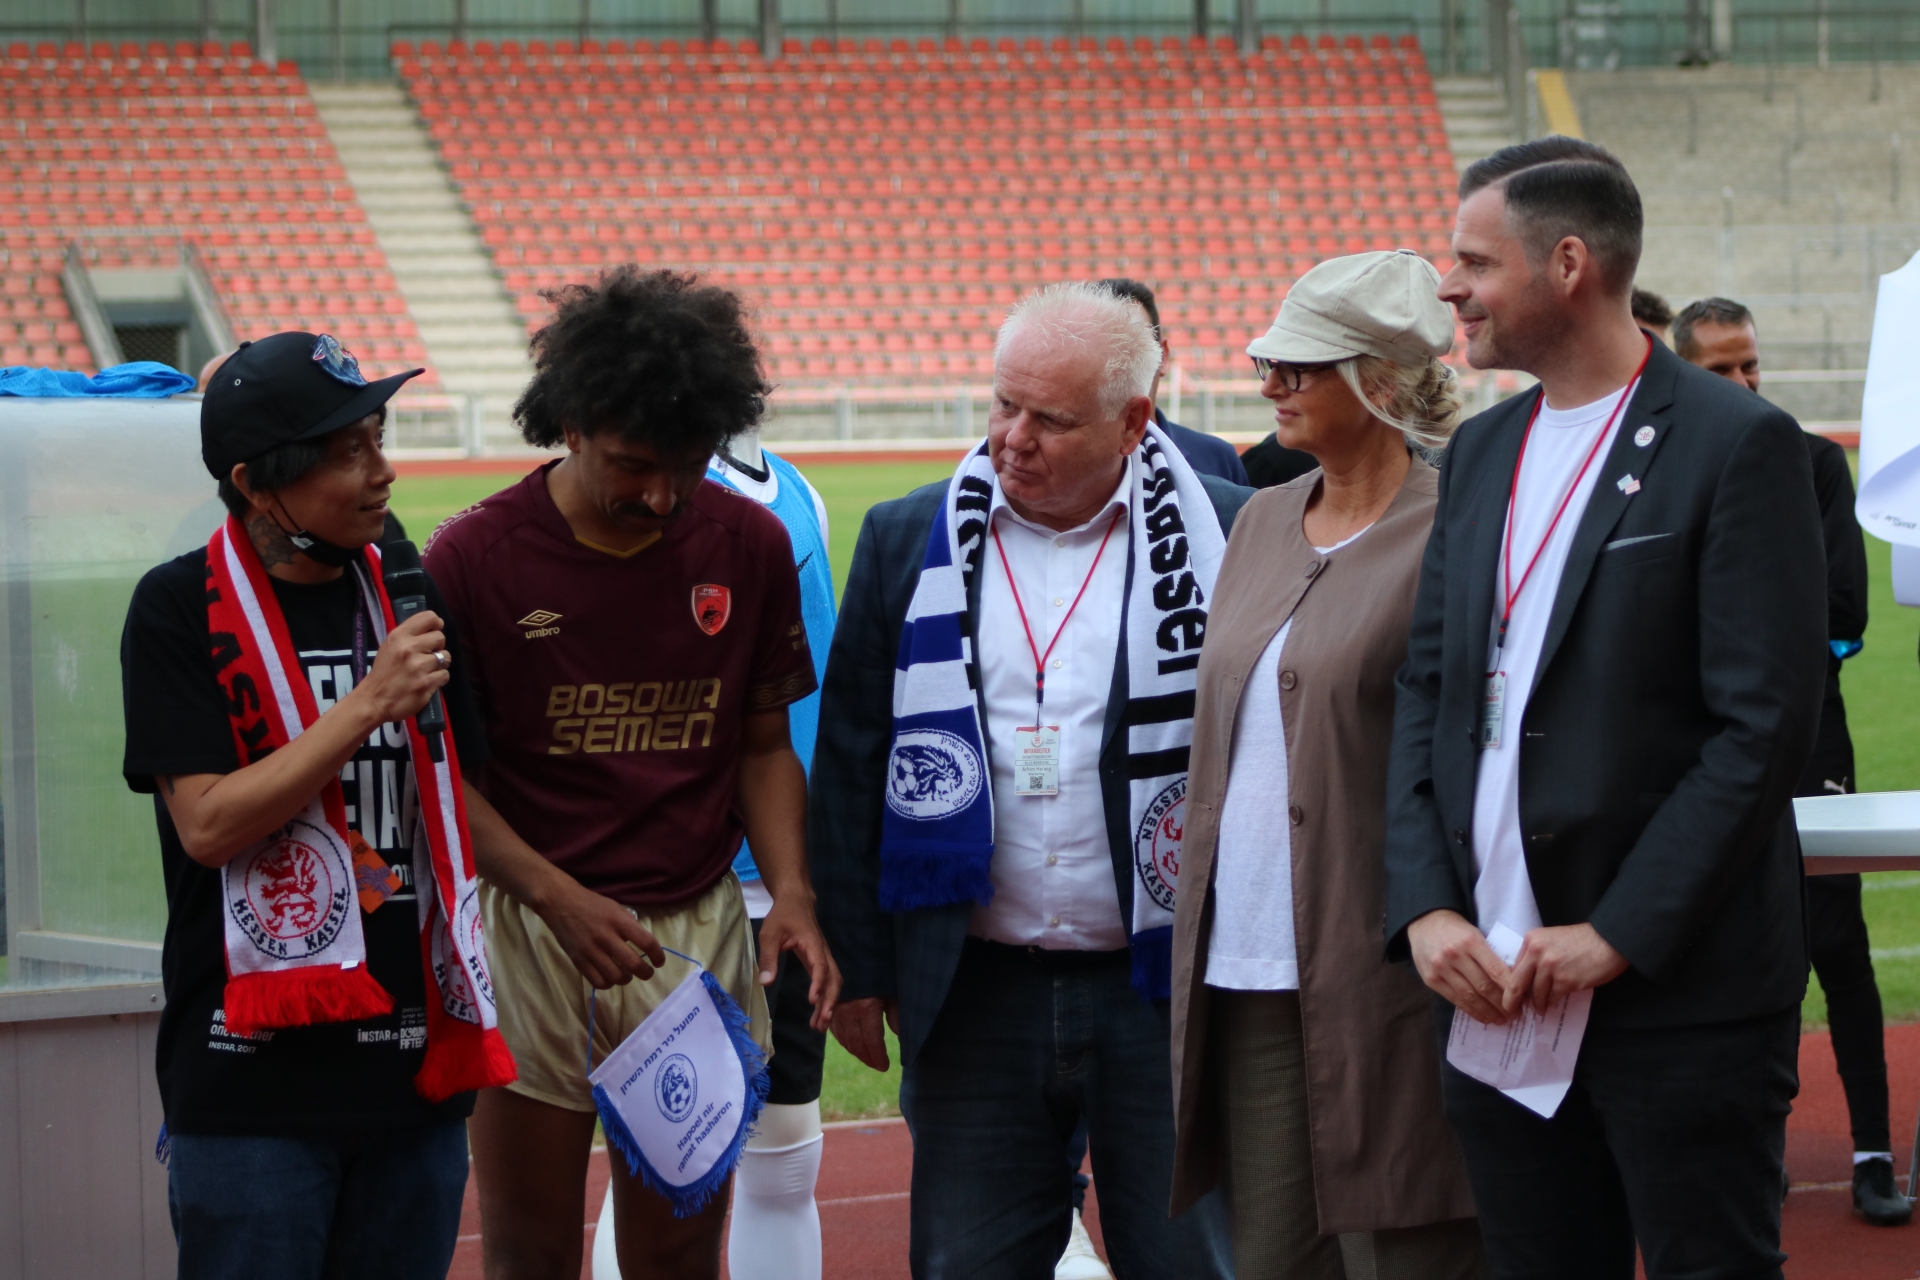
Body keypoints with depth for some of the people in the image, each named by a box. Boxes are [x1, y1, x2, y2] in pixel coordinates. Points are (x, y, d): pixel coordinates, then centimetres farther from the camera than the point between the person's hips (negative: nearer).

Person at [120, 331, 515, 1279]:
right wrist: (369, 704, -17)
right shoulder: (181, 611, -5)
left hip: (417, 1063, 5)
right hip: (256, 1075, -5)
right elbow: (208, 823, -13)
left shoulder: (409, 597, 10)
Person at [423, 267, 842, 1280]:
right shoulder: (475, 558, -8)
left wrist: (790, 893, -5)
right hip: (531, 931, -2)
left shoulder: (748, 545, 2)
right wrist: (562, 900, -16)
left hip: (698, 931, 2)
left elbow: (763, 743, 11)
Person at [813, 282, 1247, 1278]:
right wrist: (855, 966, 5)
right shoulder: (909, 544, 5)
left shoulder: (1222, 540, -2)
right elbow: (850, 765, 7)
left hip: (1166, 984, -2)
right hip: (976, 997, 2)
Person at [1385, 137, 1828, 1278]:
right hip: (1495, 990, 6)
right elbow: (1427, 694, 14)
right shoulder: (1481, 452, 14)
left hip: (1684, 998, -6)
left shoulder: (1737, 445, -8)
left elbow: (1766, 724, -13)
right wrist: (1426, 908, -1)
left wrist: (1618, 936, -16)